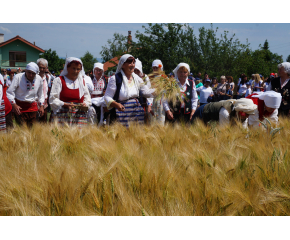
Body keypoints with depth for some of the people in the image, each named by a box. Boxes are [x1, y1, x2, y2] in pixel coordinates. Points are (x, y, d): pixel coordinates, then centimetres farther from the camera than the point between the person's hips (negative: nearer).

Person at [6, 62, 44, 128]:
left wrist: (41, 106, 14)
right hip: (20, 107, -4)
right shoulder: (18, 77, -13)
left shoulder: (39, 79, 1)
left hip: (33, 107, 4)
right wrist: (14, 105, -19)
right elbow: (10, 92, -10)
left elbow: (40, 94, 17)